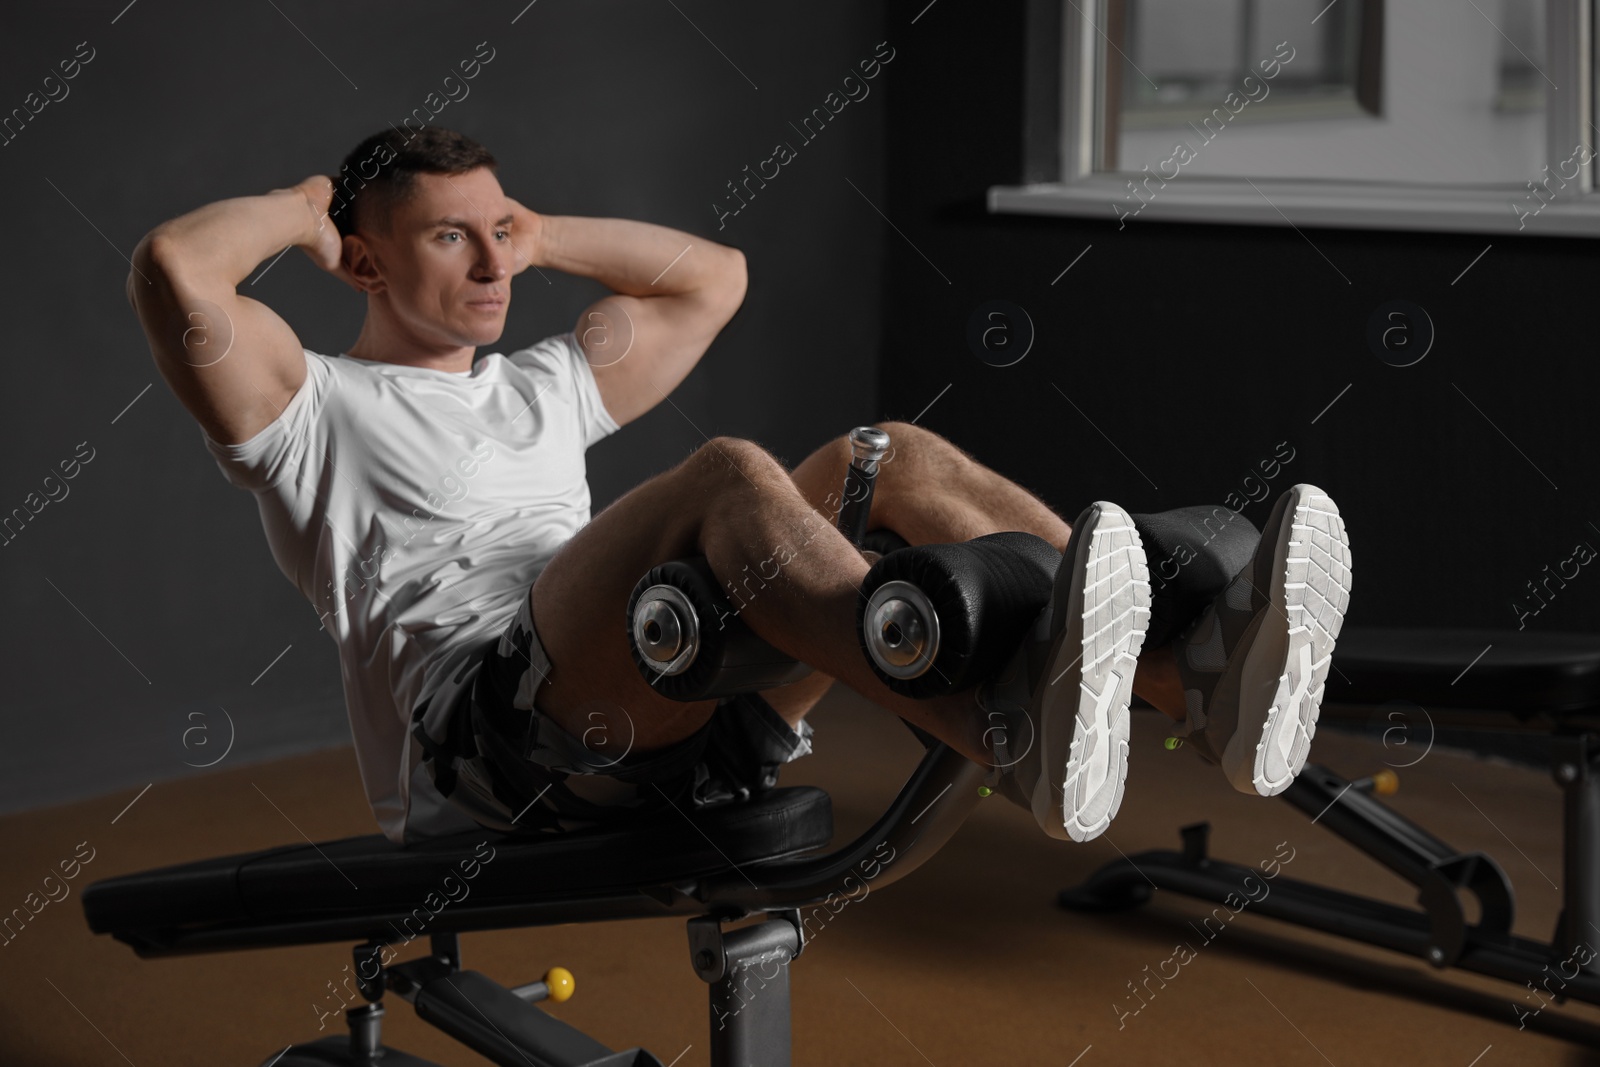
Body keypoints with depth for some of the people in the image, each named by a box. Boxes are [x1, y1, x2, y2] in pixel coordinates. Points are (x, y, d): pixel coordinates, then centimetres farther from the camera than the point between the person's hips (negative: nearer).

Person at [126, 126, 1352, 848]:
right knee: (732, 474, -32)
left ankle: (1196, 675, -34)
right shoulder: (311, 409, 11)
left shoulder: (540, 388, 32)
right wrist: (298, 210, 11)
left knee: (890, 458, -12)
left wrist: (544, 236, 34)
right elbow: (173, 272, -8)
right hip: (483, 729, -7)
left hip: (654, 719, 7)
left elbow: (713, 275, 38)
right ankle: (1014, 735, -55)